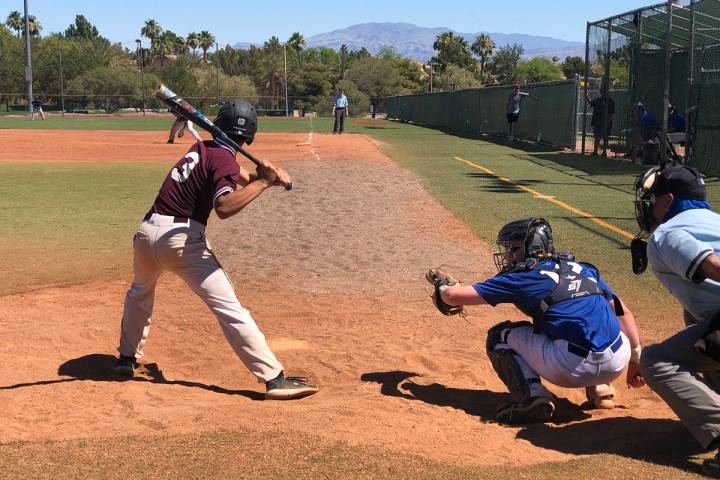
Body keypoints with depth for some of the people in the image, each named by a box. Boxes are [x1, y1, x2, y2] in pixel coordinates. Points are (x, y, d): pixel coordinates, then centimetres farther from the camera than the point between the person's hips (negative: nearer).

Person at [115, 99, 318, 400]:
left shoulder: (201, 148, 15)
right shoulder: (224, 159, -8)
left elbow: (234, 175, 21)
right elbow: (224, 207, -24)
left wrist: (266, 177, 3)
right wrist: (263, 182, -20)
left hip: (147, 231, 7)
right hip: (181, 239, -7)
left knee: (139, 293, 35)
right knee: (229, 309, -9)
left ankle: (127, 358, 44)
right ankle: (274, 378, -12)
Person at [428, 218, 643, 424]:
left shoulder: (522, 277, 7)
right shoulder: (583, 269, 21)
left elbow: (453, 296, 9)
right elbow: (623, 312, 20)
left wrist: (442, 288, 31)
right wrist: (636, 358, 25)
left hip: (574, 369, -6)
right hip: (617, 365, 6)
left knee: (499, 335, 15)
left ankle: (532, 396, -4)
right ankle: (599, 388, 22)